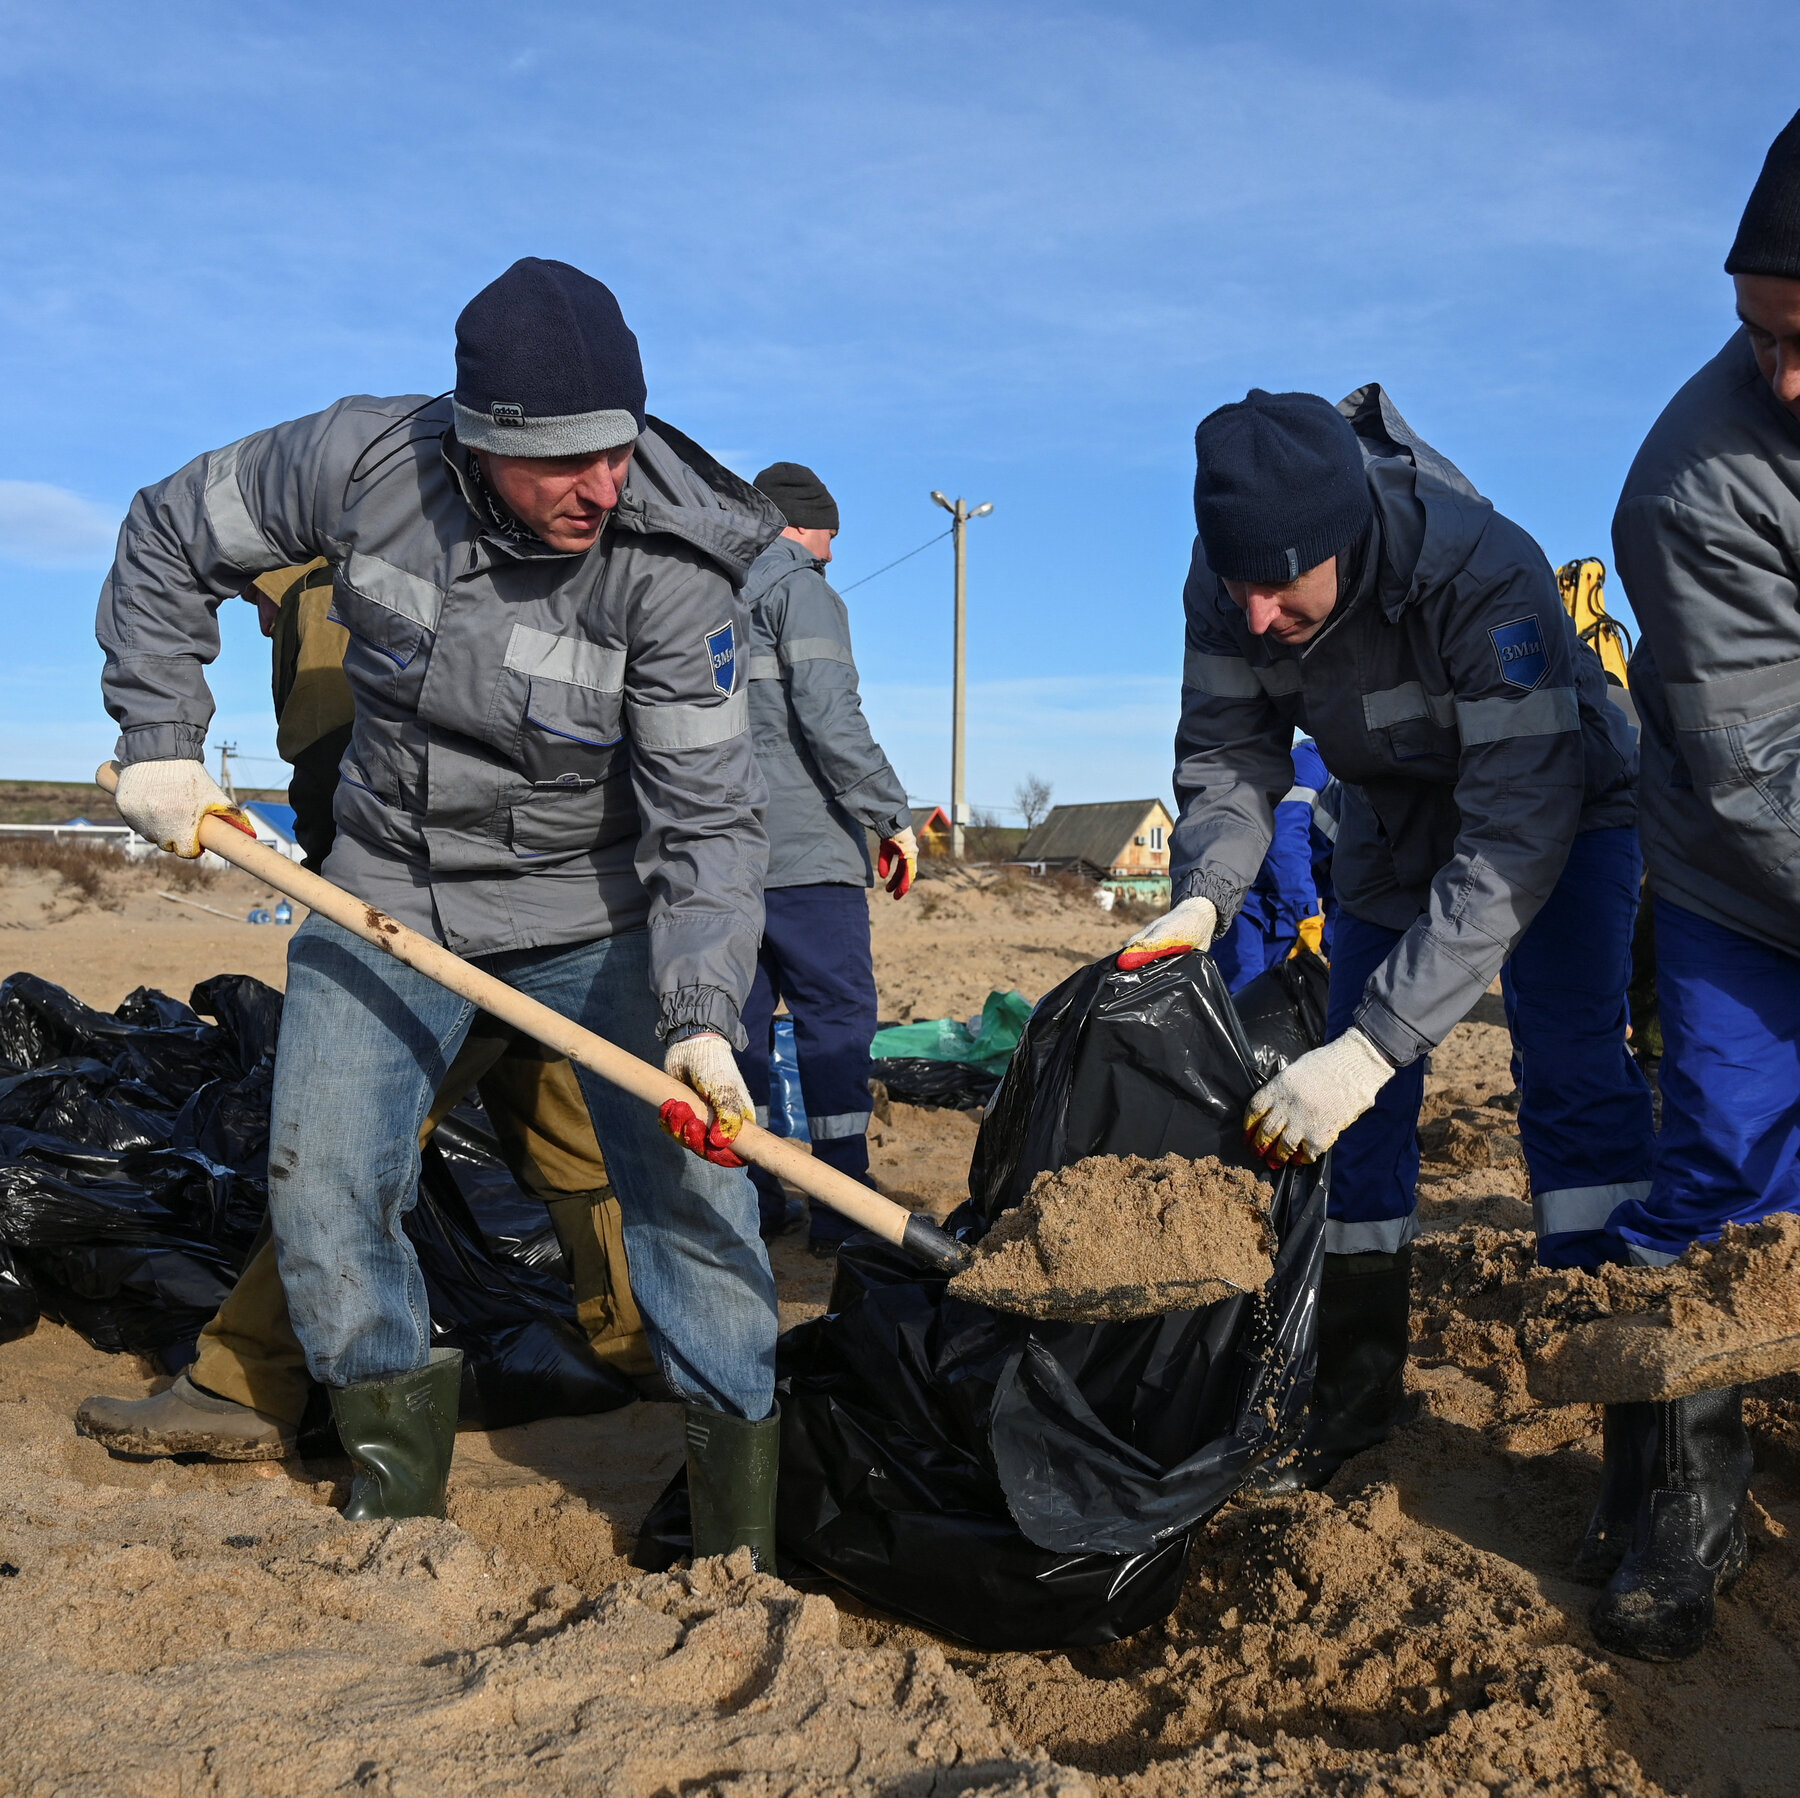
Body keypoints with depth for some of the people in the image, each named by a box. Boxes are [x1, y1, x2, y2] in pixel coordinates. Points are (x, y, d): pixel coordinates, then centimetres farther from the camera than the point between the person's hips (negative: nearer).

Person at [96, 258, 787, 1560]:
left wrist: (699, 1017, -35)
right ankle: (400, 1483, 23)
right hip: (387, 891, 3)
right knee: (320, 1195, 1)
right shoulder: (363, 460, -17)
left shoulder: (673, 569, -23)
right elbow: (172, 540, 1)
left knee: (690, 1182, -8)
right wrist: (160, 741, -4)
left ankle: (743, 1536, 7)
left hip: (598, 904, -2)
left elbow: (710, 820, -23)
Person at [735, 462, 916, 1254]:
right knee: (836, 1015, -4)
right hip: (802, 849, -7)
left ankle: (747, 1196, 12)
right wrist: (894, 816, -9)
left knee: (741, 1014, 9)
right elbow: (831, 718, -15)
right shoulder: (800, 590, -3)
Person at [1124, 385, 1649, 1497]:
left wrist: (1373, 1044, -50)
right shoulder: (1232, 581, -25)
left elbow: (1516, 835, -44)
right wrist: (1204, 896, -33)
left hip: (1560, 804, -4)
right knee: (1361, 1108, 3)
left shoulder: (1486, 572, -41)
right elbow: (1229, 755, -11)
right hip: (1396, 814, 5)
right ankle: (1360, 1389, 15)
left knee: (1573, 1076, -19)